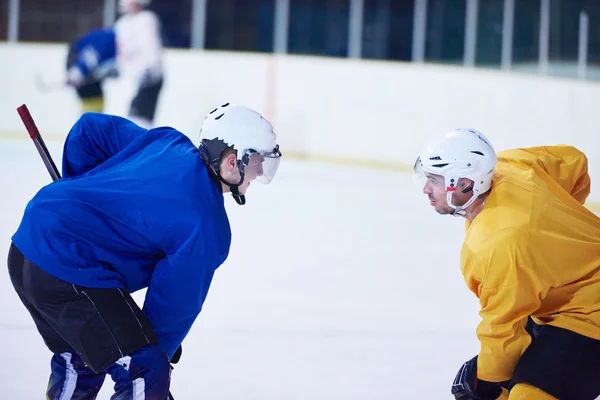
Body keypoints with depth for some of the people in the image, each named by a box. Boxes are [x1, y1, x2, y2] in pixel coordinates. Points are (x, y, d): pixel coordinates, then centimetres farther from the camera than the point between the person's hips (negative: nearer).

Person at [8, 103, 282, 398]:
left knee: (80, 358, 29)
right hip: (68, 273, -10)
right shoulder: (208, 228, -12)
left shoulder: (168, 142, 9)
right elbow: (176, 303, -4)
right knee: (146, 374, -7)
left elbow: (90, 129, 18)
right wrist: (159, 353, 13)